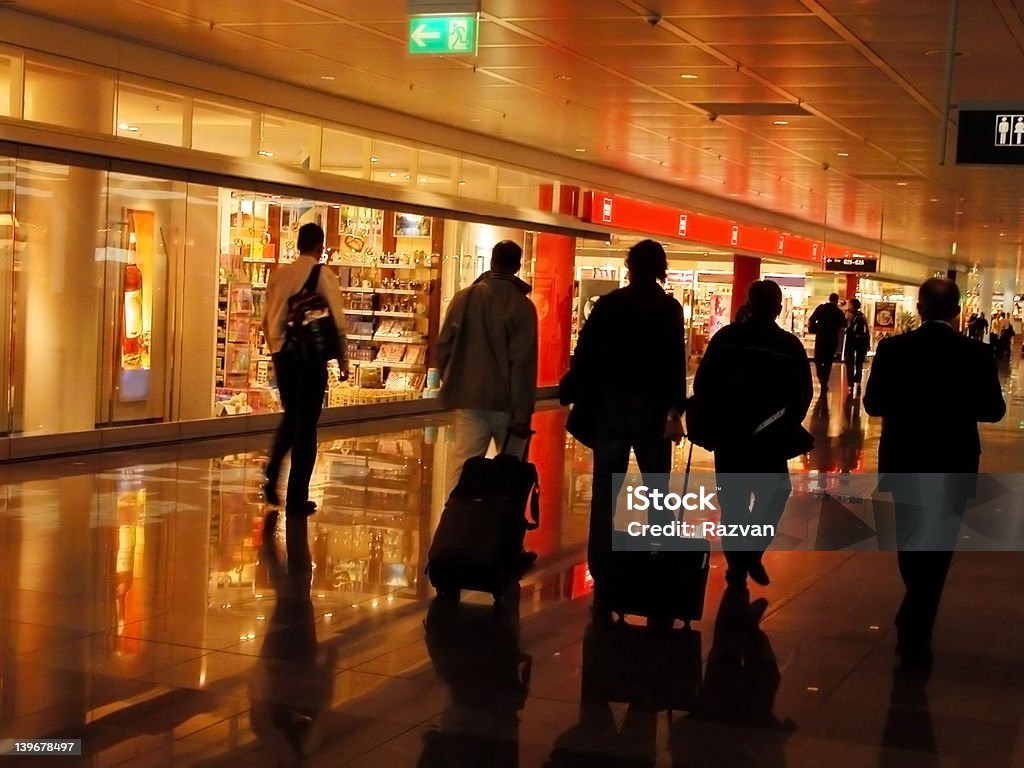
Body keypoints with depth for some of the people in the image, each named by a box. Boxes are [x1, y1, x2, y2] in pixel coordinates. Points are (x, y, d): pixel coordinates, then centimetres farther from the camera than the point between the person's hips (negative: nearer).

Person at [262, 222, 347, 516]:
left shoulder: (279, 274, 4)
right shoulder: (324, 275, -9)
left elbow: (267, 318, 9)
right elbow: (338, 322, -10)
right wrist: (343, 361, -1)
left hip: (282, 352, 4)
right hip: (311, 355, -4)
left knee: (290, 415, 23)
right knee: (306, 423, 4)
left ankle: (272, 476, 9)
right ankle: (296, 498, 7)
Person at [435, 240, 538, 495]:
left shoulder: (463, 297, 3)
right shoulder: (521, 305, -9)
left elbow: (444, 345, 5)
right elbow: (523, 363, -13)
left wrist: (451, 384, 19)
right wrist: (523, 413, -12)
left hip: (468, 396, 3)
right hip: (505, 400, -3)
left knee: (463, 462, 1)